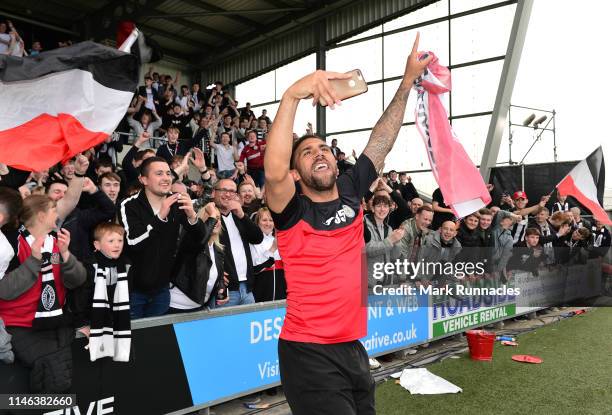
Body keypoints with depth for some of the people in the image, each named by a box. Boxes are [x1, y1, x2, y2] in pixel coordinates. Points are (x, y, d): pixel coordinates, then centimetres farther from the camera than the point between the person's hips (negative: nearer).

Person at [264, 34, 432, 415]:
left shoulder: (351, 191, 5)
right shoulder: (292, 209, -10)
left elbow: (382, 140, 7)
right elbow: (274, 171, -31)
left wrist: (408, 81, 7)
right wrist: (292, 96, -39)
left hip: (353, 347, 6)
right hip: (309, 353, -6)